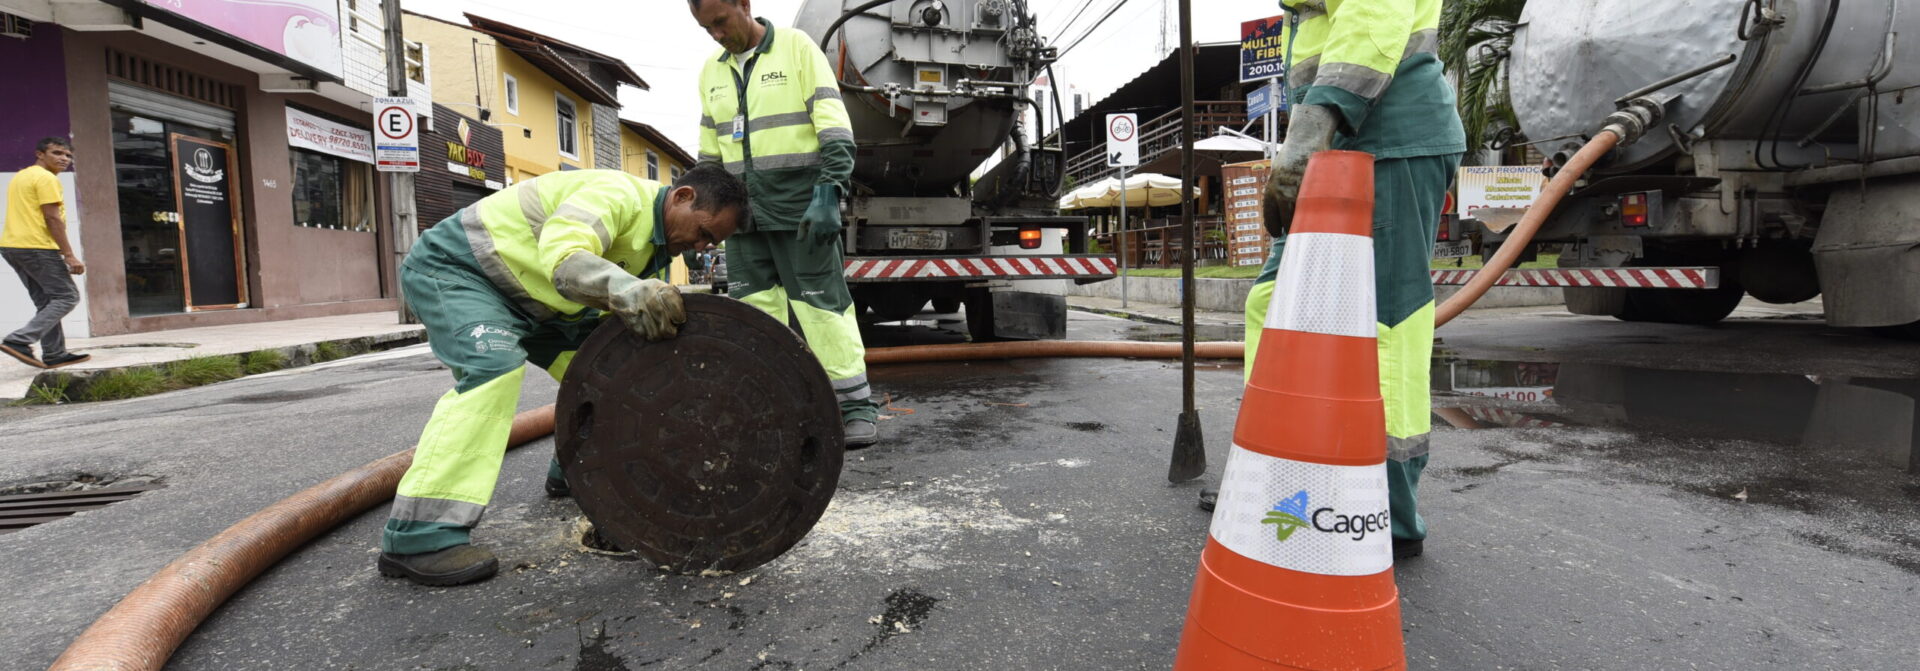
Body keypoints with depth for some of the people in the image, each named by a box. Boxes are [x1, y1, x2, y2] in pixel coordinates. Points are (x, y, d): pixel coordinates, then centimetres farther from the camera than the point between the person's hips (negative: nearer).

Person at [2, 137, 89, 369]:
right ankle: (19, 341, -14)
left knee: (46, 302, 10)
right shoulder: (46, 178, -8)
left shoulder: (20, 177, 23)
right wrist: (69, 255, -17)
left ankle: (54, 354, 7)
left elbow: (27, 216, 25)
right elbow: (52, 218, -16)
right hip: (36, 246, -10)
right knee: (67, 296, -6)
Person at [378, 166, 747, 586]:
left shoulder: (656, 239, 4)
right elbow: (564, 258, -42)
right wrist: (633, 293, -59)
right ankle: (417, 538, -31)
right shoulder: (618, 193, -26)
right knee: (494, 367, -31)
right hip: (452, 267, -9)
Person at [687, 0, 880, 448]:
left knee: (822, 303, -8)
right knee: (754, 308, 5)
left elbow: (834, 129, -10)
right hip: (743, 210, 6)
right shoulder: (712, 70, 15)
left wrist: (828, 193, -19)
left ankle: (856, 406, -1)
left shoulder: (797, 48, -2)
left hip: (800, 208, -6)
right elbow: (710, 151, 22)